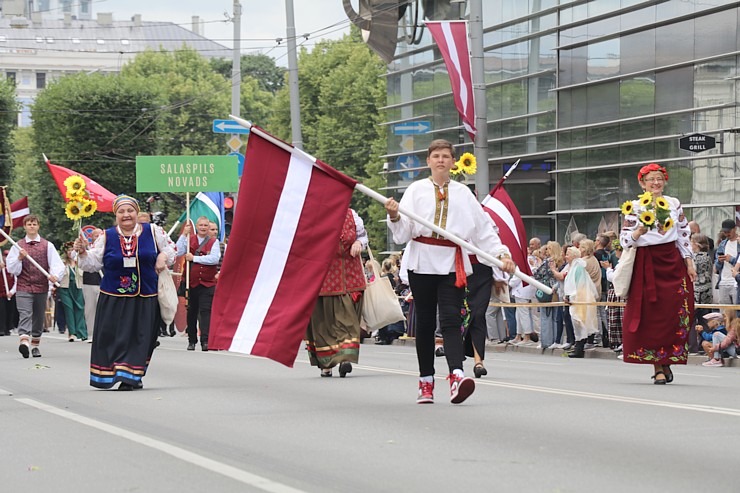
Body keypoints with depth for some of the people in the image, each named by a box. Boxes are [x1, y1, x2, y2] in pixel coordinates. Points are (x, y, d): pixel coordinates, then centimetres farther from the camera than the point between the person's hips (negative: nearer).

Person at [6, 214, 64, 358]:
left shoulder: (47, 245, 6)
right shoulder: (18, 246, 6)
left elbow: (57, 264, -1)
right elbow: (11, 269, 4)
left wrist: (55, 275, -21)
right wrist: (19, 258, -14)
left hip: (41, 287, 2)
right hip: (23, 287, -2)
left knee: (39, 317, 10)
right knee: (25, 315, -17)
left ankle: (35, 345, 23)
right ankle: (24, 341, -33)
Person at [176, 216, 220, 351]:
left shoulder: (214, 242, 4)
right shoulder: (189, 240, 9)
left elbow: (215, 259, -12)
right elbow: (179, 252, -6)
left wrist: (194, 258, -14)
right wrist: (183, 235, -11)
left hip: (208, 283, -2)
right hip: (191, 282, 2)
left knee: (205, 311, -11)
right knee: (191, 312, 8)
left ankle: (205, 341, -15)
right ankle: (192, 341, 17)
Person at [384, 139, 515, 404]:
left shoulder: (463, 193, 12)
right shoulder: (416, 190, 9)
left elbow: (484, 228, 10)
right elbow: (402, 233, 2)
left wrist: (502, 253, -2)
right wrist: (394, 216, -19)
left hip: (452, 264, 0)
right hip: (422, 262, 0)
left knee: (451, 320, -14)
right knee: (425, 322, 5)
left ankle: (457, 376, -30)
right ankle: (426, 382, 12)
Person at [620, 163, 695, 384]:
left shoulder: (674, 204, 8)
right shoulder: (635, 207, 0)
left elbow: (684, 235, 13)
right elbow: (625, 240, -2)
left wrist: (689, 264, 9)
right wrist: (639, 232, -21)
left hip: (673, 263, 3)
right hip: (647, 265, -3)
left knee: (675, 314, -3)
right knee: (651, 316, -4)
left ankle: (666, 363, 9)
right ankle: (657, 367, 0)